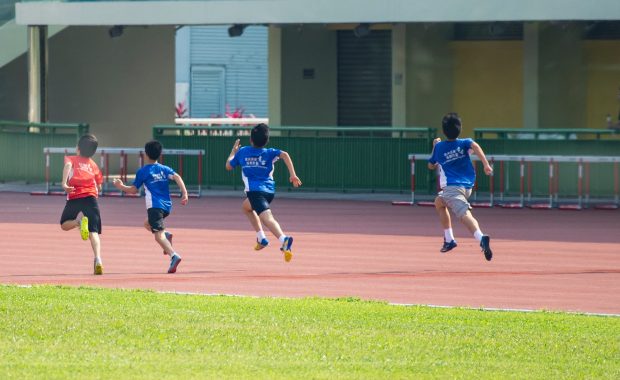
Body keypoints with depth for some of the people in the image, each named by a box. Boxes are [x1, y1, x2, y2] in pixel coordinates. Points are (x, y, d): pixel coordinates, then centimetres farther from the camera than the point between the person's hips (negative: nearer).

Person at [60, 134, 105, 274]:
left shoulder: (72, 159, 13)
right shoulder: (94, 165, 21)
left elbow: (68, 165, -11)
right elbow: (99, 187, 20)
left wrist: (64, 183, -22)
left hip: (74, 196, -2)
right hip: (91, 196, 2)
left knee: (64, 224, 20)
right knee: (94, 232, -4)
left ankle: (79, 223, -15)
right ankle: (98, 260, -26)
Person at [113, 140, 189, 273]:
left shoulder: (142, 171, 2)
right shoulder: (164, 169, 13)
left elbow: (134, 190, 7)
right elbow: (177, 177, -4)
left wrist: (121, 187, 24)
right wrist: (184, 193, -9)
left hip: (155, 206, -6)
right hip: (167, 206, 6)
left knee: (158, 235, -12)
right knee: (147, 224, 29)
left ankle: (173, 255, -35)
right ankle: (166, 235, 2)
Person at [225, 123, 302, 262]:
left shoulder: (242, 152, 12)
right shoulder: (269, 153, 12)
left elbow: (228, 166, 25)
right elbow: (284, 154, -7)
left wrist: (233, 151, 42)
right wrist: (292, 175, -10)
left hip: (255, 190, -5)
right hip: (270, 190, 5)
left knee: (267, 218, -22)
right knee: (246, 206, 32)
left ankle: (284, 239, -49)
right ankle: (261, 238, 23)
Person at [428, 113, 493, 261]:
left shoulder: (439, 147, 9)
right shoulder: (464, 143, 10)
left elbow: (431, 165, 26)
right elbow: (474, 146, -14)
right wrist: (486, 164, -20)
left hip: (452, 187, -5)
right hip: (468, 186, 5)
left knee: (465, 214, -24)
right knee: (439, 202, 28)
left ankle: (481, 237, -50)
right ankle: (449, 240, 25)